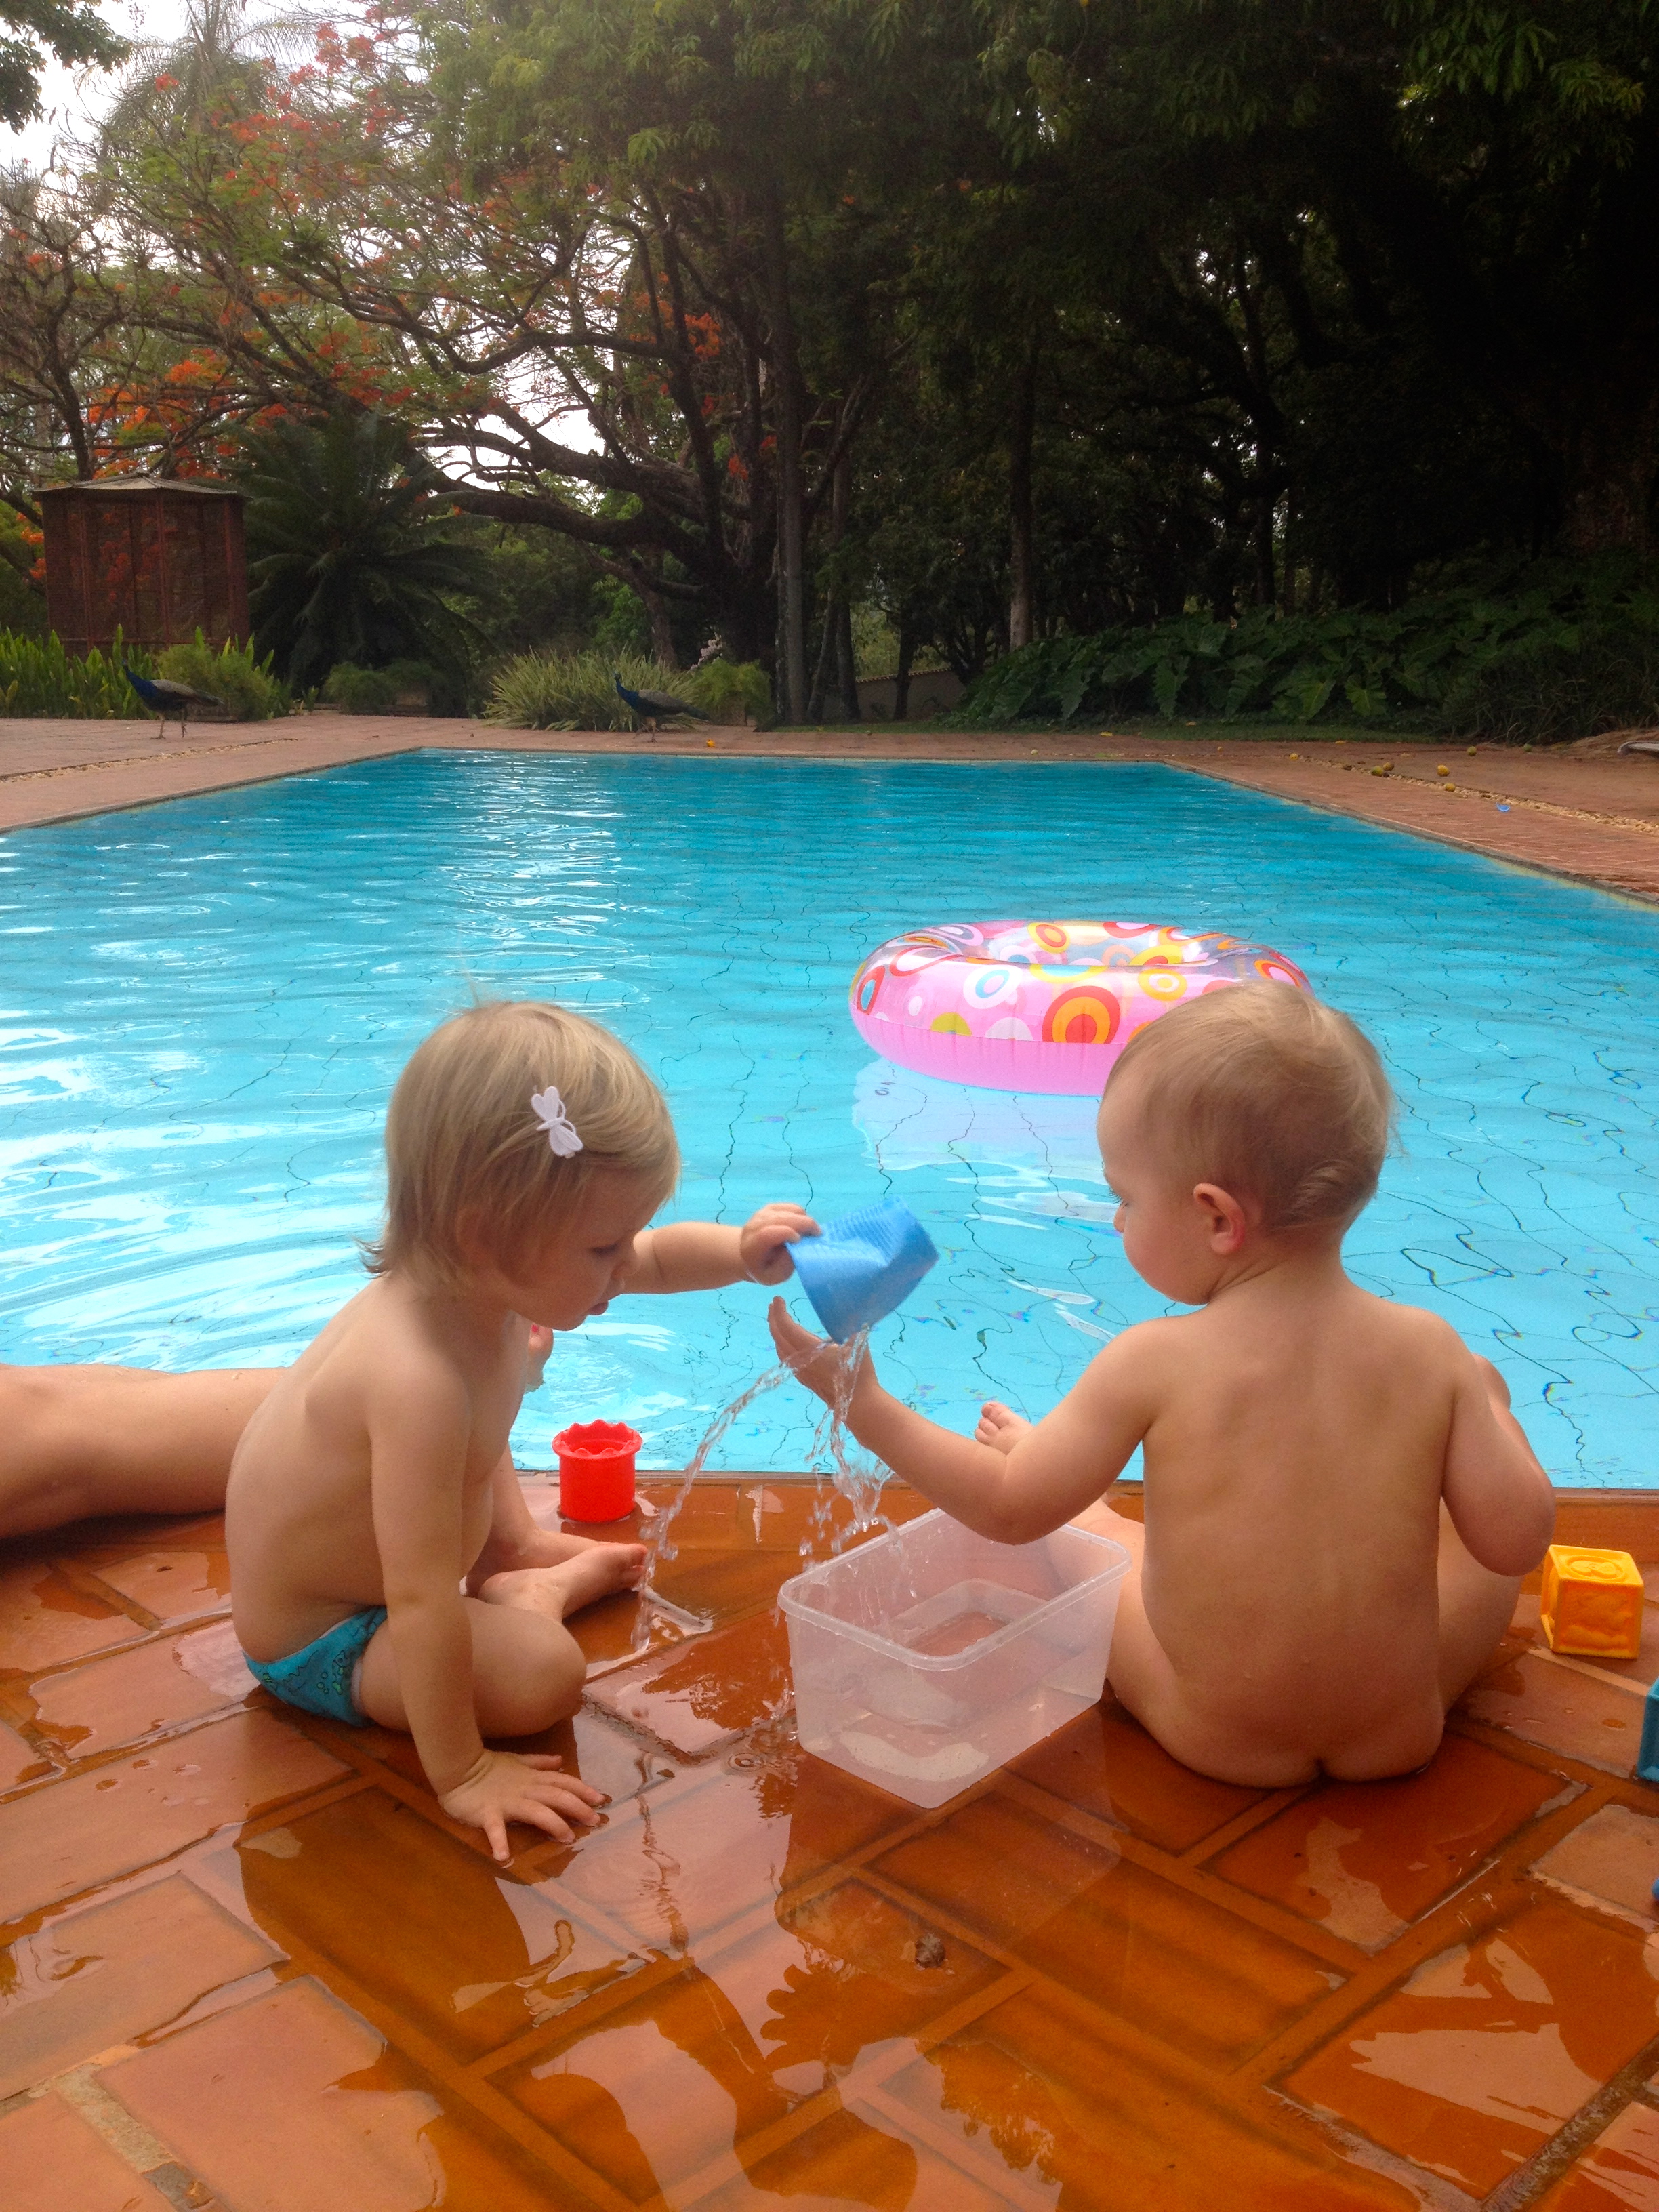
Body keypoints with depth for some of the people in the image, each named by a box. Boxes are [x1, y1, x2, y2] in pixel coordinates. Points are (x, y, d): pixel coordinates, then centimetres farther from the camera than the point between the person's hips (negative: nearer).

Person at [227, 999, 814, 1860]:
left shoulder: (480, 1277, -16)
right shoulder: (421, 1379, -43)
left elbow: (656, 1258, 0)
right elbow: (422, 1606, -39)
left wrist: (740, 1251, -19)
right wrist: (460, 1775, -33)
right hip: (314, 1640, -9)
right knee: (542, 1673, -23)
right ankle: (534, 1593, 5)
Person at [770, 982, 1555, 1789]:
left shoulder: (1154, 1362, -20)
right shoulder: (1431, 1349, -15)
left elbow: (1012, 1508, -11)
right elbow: (1517, 1540, -10)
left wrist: (863, 1401, -2)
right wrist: (1486, 1407, 9)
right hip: (1403, 1737, 1)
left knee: (1081, 1521, 20)